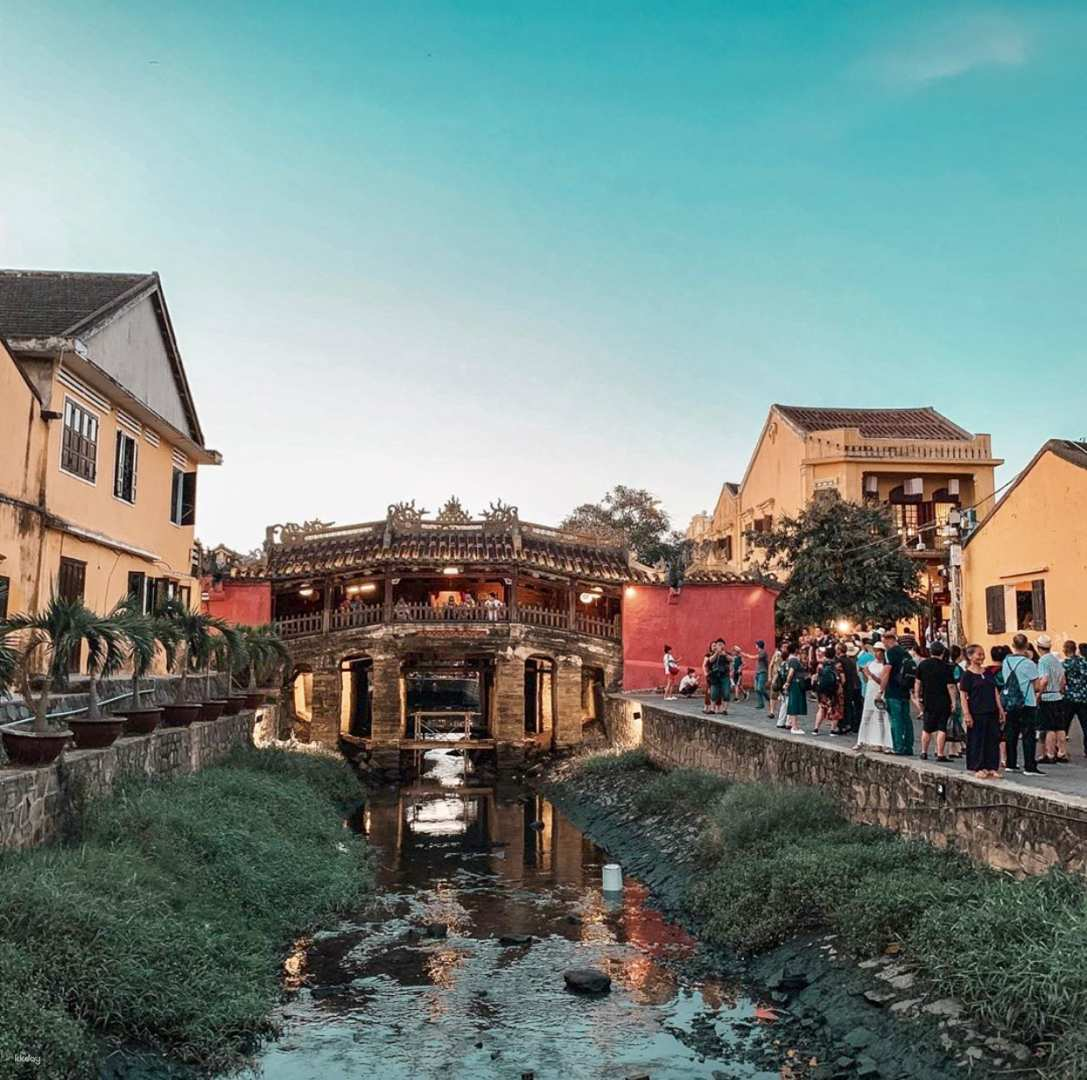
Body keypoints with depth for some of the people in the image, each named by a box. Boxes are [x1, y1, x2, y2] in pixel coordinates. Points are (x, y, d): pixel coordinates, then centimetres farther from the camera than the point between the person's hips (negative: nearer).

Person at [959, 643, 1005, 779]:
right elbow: (964, 696, -8)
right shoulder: (967, 675, -6)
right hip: (976, 713, -5)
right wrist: (966, 714, -14)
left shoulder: (988, 673, 11)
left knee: (993, 739, 5)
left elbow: (995, 692, 15)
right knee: (977, 741, 0)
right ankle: (978, 768, 10)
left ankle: (992, 767, 13)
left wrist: (1000, 709, 10)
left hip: (992, 712, 5)